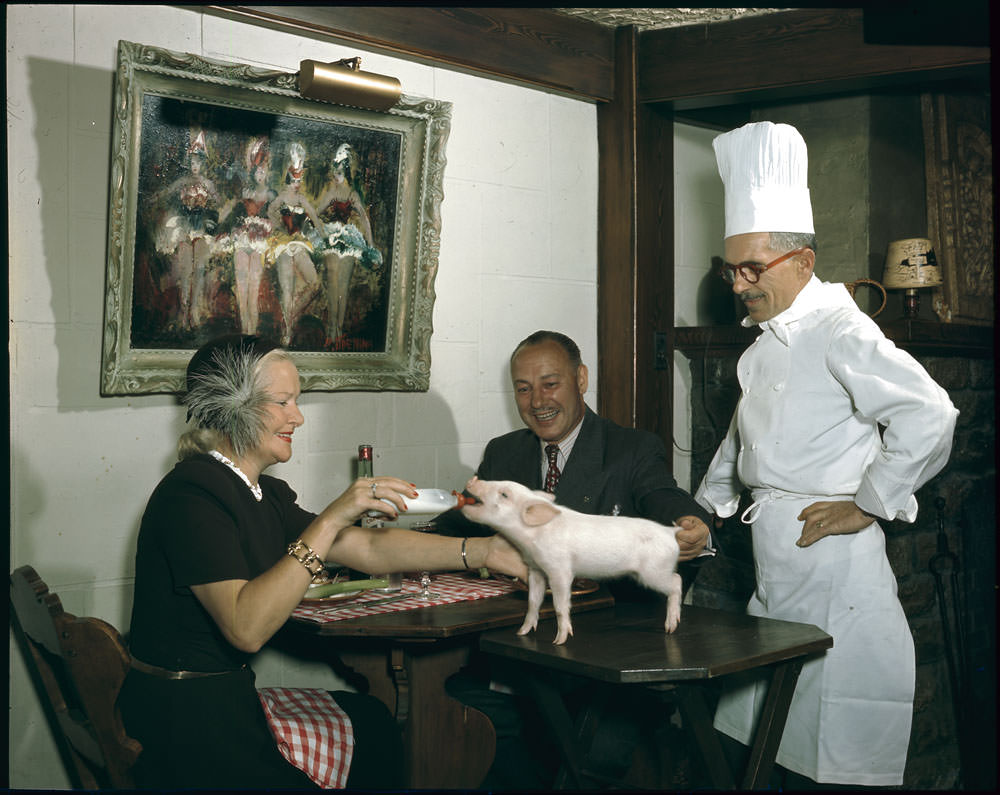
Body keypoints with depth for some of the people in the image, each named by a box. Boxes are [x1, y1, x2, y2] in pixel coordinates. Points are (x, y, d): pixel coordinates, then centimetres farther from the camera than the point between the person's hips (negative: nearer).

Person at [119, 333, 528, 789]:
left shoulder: (265, 495, 7)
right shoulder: (191, 494, -20)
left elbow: (370, 548, 5)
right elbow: (246, 627, -30)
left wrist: (486, 552, -1)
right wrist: (331, 520, -30)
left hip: (228, 698, 8)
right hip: (180, 725, -8)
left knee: (373, 723, 8)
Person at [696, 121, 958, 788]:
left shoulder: (840, 331, -13)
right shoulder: (767, 345, 16)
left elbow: (930, 415, -24)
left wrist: (867, 506, -16)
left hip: (830, 558, -9)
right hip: (774, 560, 9)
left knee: (834, 753, -2)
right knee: (778, 741, 13)